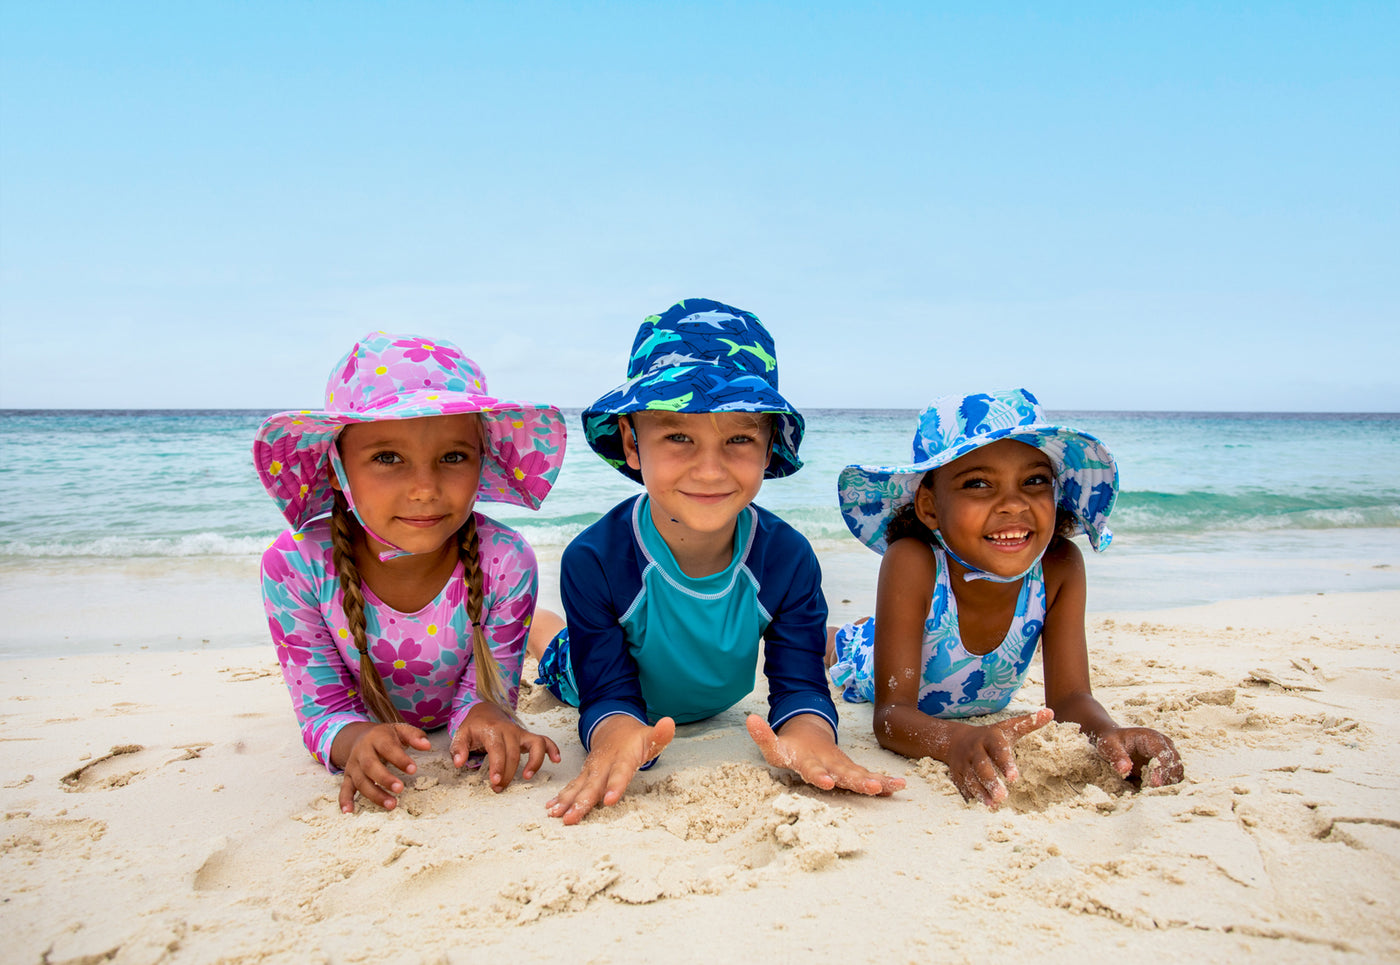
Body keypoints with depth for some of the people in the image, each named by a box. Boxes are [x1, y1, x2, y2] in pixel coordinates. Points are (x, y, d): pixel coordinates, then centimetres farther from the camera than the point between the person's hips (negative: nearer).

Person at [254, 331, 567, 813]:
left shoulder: (506, 562, -29)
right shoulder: (294, 566, -29)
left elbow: (483, 693, -19)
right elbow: (324, 711, -22)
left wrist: (483, 715, -45)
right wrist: (357, 741, -47)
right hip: (362, 734, 2)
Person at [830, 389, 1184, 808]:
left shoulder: (1060, 567, -36)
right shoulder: (912, 564, -45)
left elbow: (1069, 696, -31)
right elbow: (891, 713, -47)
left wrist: (1109, 733, -56)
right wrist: (958, 741, -69)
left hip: (981, 704, 3)